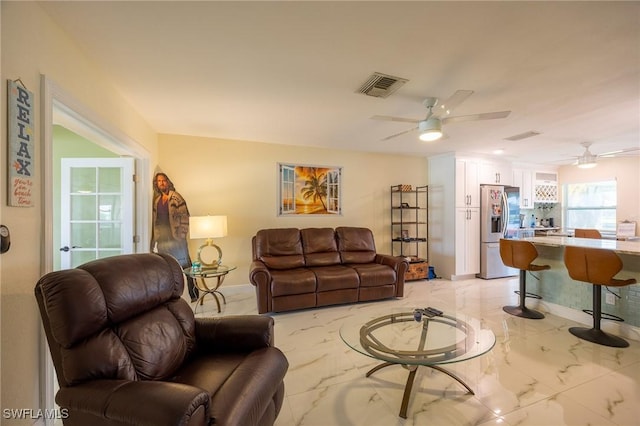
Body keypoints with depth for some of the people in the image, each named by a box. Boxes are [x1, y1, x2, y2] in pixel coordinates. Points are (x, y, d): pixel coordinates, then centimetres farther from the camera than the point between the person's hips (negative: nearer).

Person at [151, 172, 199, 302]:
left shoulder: (176, 197, -5)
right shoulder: (157, 200, 12)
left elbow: (184, 216, -9)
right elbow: (155, 219, 15)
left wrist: (182, 234, -14)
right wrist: (155, 239, 11)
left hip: (176, 237, -6)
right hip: (162, 238, 6)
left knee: (186, 265, -3)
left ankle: (194, 294, 4)